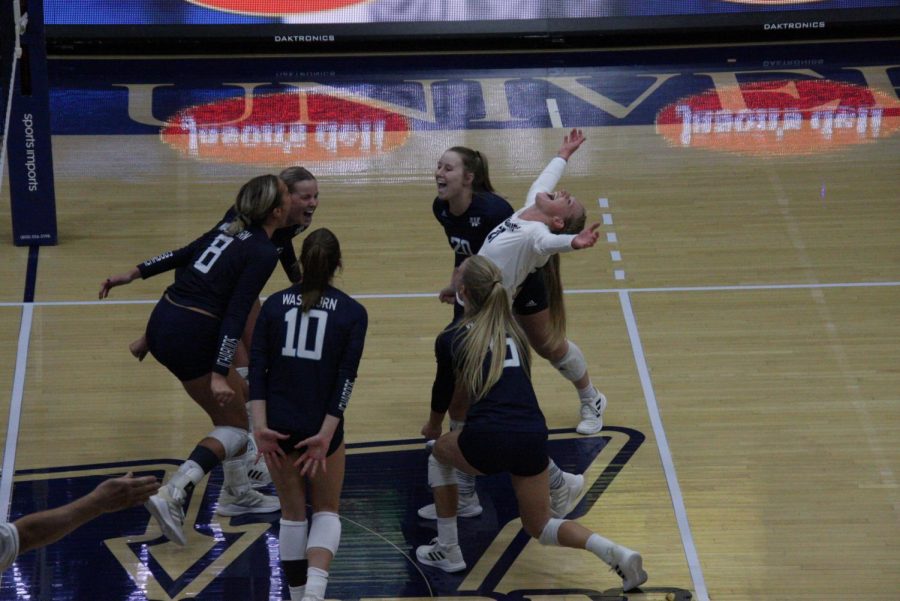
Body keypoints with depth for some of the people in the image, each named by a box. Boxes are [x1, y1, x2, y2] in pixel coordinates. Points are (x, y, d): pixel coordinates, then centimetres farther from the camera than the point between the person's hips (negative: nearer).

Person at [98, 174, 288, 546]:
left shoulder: (231, 231, 13)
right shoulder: (263, 254, -11)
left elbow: (182, 254, 22)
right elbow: (235, 315, -18)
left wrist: (134, 274, 31)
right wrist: (219, 374, -22)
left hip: (162, 322, 8)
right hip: (191, 337, -8)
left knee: (237, 399, 24)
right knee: (236, 425, 3)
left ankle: (236, 493, 32)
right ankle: (172, 495, -16)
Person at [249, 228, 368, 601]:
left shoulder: (274, 304, 5)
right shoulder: (352, 312, 0)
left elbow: (256, 367, -5)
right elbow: (346, 376, -10)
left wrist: (260, 425, -10)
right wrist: (325, 434, -13)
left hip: (277, 426, 2)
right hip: (321, 426, -1)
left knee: (292, 513, 19)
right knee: (326, 511, 14)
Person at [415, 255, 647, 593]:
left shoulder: (451, 340, 10)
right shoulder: (515, 334, 21)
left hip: (488, 440, -4)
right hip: (532, 436, 4)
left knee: (439, 454, 31)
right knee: (539, 526, 21)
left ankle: (447, 551, 30)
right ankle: (616, 554, -4)